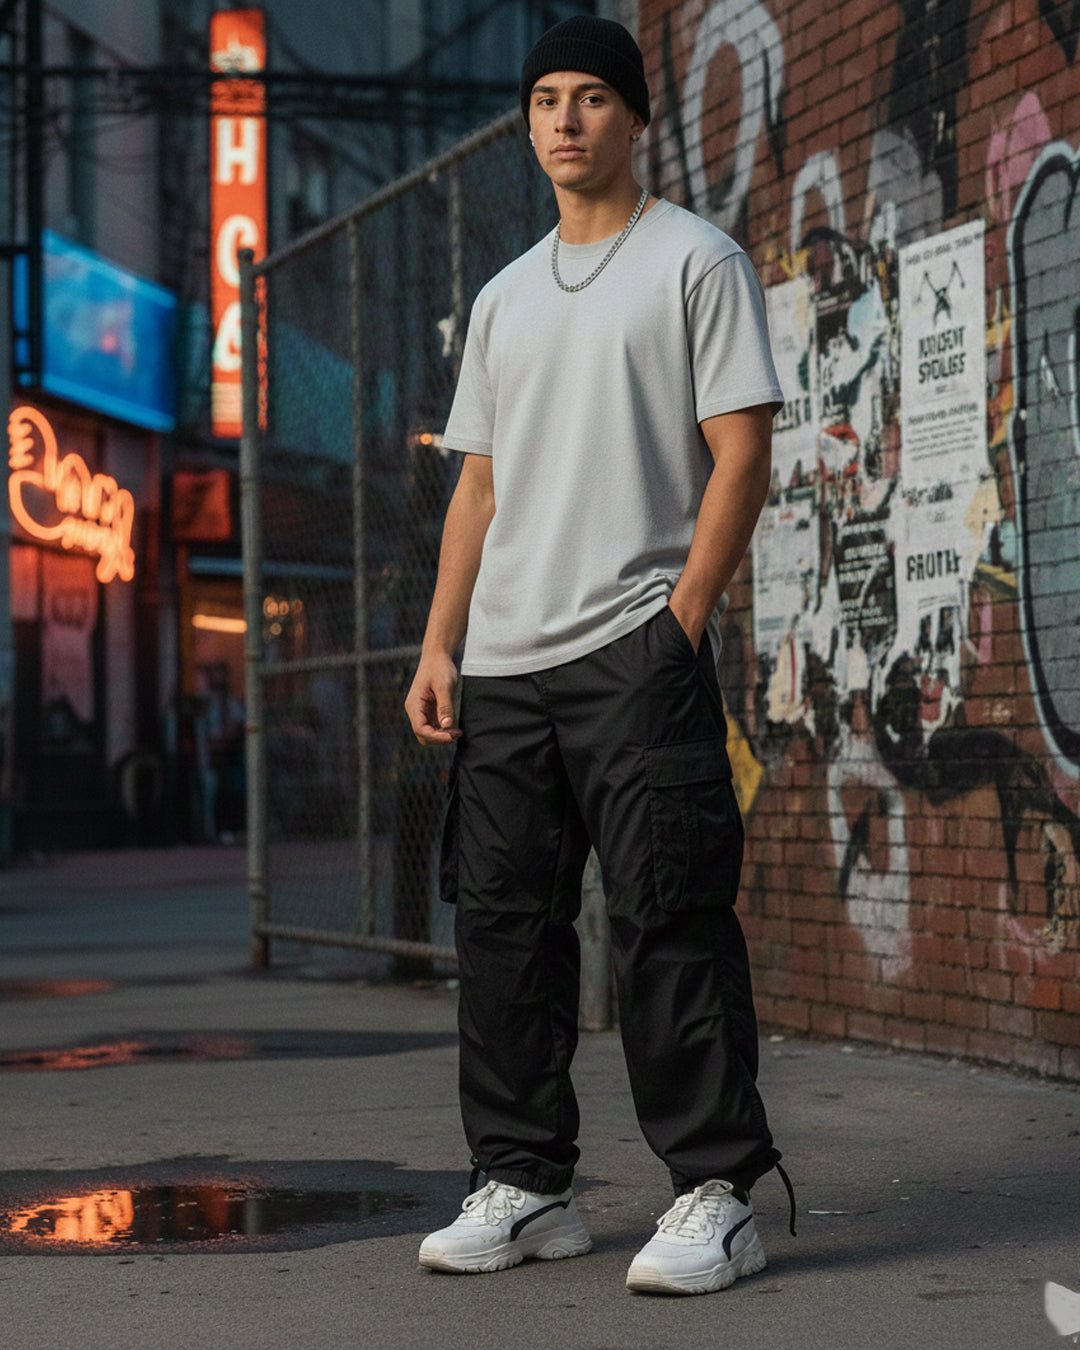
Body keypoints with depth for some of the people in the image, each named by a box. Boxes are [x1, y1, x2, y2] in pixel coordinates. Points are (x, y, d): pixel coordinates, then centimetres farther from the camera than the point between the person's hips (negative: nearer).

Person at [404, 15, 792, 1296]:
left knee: (667, 926, -10)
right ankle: (527, 1189, 16)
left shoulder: (696, 262, 1)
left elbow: (740, 455, -6)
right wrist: (439, 645, 9)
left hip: (637, 650, -7)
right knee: (502, 924, 7)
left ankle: (716, 1196, -5)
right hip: (504, 664, 7)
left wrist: (679, 620, -15)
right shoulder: (505, 296, 19)